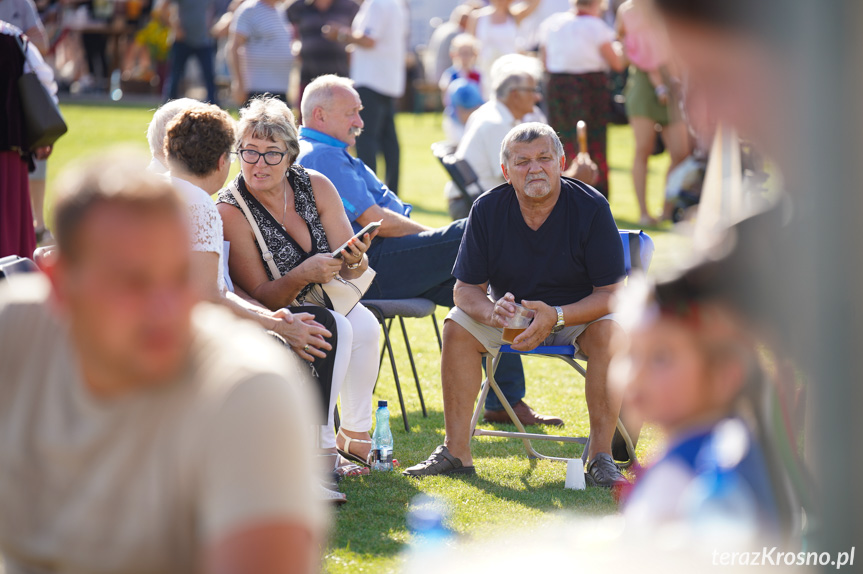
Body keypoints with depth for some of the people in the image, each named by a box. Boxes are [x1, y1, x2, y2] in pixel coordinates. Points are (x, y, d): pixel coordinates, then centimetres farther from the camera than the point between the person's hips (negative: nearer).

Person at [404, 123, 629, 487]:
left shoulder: (591, 208, -19)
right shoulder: (488, 210, -12)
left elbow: (610, 294, -20)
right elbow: (466, 289, -10)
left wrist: (556, 317, -37)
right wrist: (491, 312, -35)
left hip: (579, 313, -2)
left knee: (611, 332, -33)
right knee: (457, 326, -23)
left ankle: (601, 457, -29)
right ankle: (456, 452, -19)